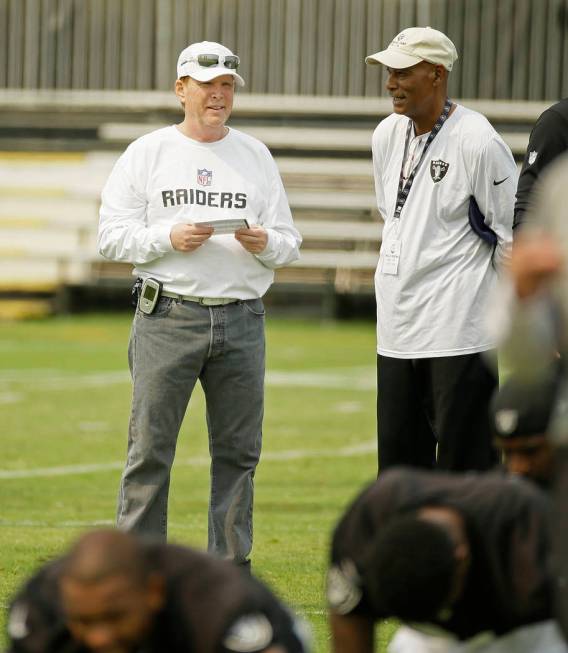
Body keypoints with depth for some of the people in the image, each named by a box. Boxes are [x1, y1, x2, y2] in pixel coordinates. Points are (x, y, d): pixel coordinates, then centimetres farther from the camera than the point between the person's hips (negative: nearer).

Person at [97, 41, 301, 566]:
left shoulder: (256, 156, 15)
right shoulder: (147, 154, 6)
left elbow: (289, 243, 13)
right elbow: (113, 236, 1)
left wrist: (265, 243, -9)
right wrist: (170, 237, -14)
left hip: (241, 323, 3)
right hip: (167, 318, -3)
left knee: (238, 452, 5)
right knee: (150, 448, -4)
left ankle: (232, 570, 12)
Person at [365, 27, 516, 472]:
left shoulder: (477, 142, -13)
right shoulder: (388, 135, 10)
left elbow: (515, 238, -8)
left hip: (460, 331, -8)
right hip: (396, 332, 8)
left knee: (465, 461, -6)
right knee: (397, 455, 11)